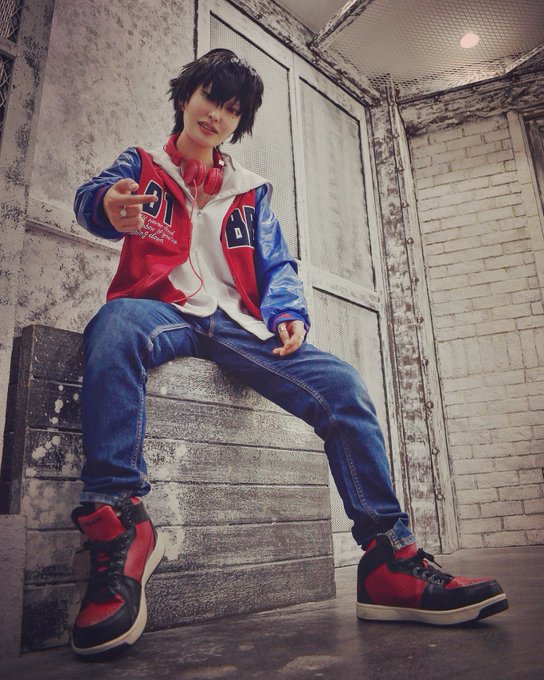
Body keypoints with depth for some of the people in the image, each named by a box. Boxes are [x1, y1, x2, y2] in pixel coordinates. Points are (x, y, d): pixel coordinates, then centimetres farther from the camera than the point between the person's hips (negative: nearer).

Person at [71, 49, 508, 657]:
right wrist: (110, 205, -32)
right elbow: (91, 196, -5)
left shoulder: (250, 193, 26)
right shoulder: (142, 166, 18)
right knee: (116, 325, -39)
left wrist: (288, 314, -7)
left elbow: (277, 266, 17)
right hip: (164, 311, -2)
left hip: (238, 326, 3)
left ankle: (389, 562, -17)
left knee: (342, 384, -20)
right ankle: (118, 525, -39)